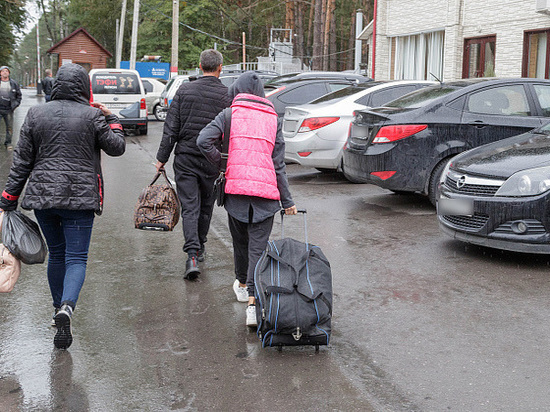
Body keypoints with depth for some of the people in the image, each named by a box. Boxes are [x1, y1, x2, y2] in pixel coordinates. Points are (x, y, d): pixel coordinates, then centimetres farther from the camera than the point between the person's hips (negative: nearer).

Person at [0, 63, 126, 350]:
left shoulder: (36, 114, 5)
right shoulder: (92, 116, -5)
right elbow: (116, 147, 4)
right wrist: (111, 119, 18)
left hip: (42, 196, 4)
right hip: (79, 197, -3)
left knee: (56, 253, 20)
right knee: (76, 258, -1)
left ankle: (59, 308, 30)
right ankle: (66, 307, -24)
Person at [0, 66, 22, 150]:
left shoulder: (14, 83, 6)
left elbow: (19, 95, 15)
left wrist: (16, 104, 5)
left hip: (9, 109, 1)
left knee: (10, 127, 4)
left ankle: (8, 143, 15)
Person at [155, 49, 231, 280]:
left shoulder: (184, 91, -1)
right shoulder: (228, 95, -3)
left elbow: (171, 128, -2)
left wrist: (162, 158, 4)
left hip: (185, 159, 0)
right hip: (213, 161, 0)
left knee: (189, 207, 0)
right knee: (206, 205, 17)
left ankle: (192, 255, -13)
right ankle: (200, 248, 31)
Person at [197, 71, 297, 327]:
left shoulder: (230, 114, 4)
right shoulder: (274, 119, 10)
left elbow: (204, 141, -9)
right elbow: (279, 163, 7)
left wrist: (222, 165, 6)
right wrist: (287, 200, 11)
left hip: (236, 187, 0)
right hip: (266, 190, 0)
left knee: (240, 240, 21)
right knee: (258, 246, -1)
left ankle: (242, 285, 41)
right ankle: (253, 302, -13)